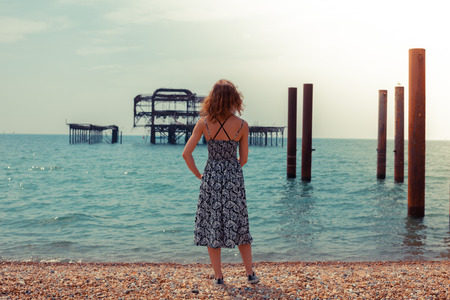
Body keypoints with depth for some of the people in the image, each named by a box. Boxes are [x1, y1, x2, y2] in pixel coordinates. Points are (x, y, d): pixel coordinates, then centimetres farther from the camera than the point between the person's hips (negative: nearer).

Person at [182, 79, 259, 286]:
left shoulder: (204, 123, -7)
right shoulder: (242, 125, -7)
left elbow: (186, 153, -8)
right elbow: (243, 158, 2)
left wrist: (198, 174, 4)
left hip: (211, 178, 0)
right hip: (234, 178, 0)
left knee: (211, 225, 9)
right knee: (239, 226, 14)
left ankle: (218, 276, 13)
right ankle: (250, 273, 20)